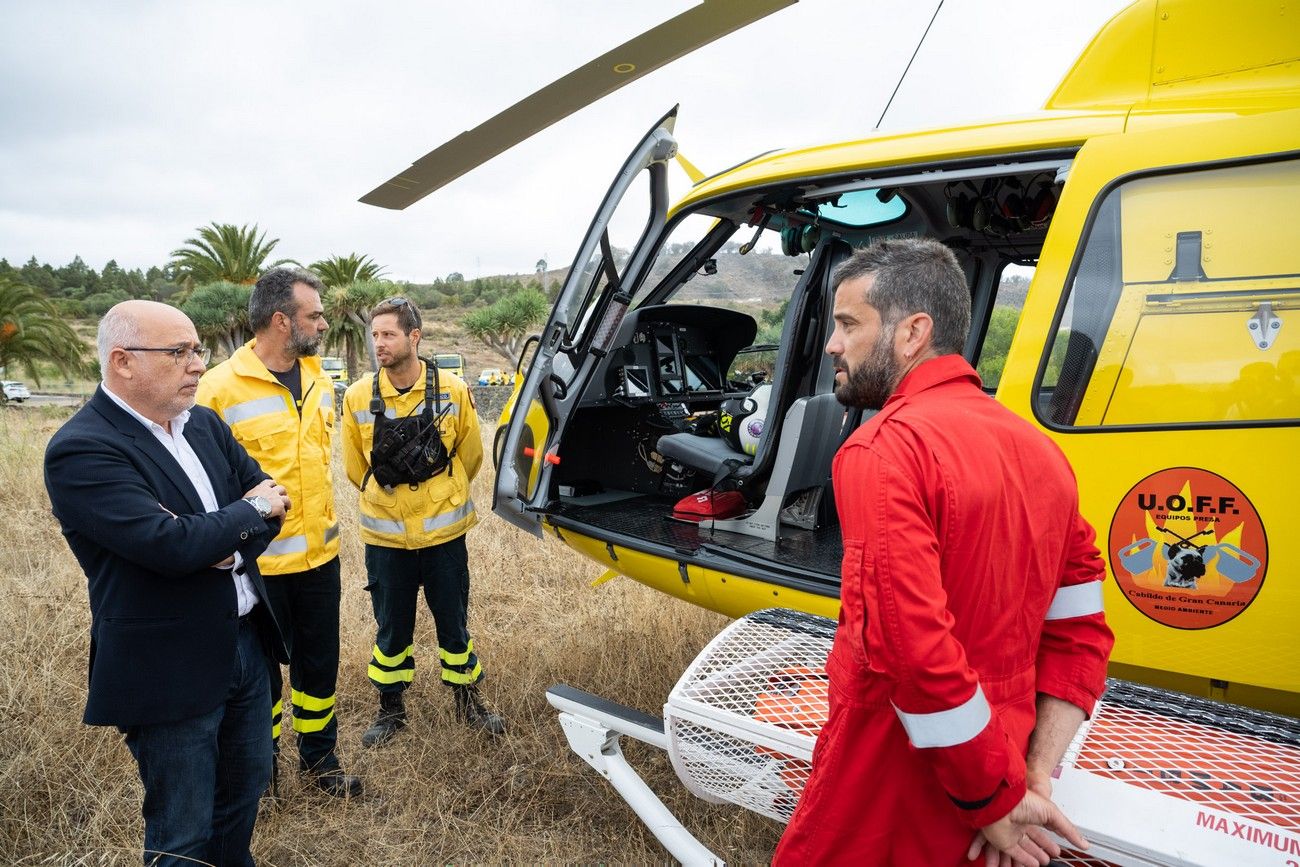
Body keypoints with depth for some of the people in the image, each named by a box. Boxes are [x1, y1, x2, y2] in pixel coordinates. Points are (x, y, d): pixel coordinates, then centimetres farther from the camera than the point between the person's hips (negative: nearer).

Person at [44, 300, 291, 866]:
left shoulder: (204, 424, 5)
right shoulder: (80, 451, -19)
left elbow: (272, 497, 4)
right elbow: (171, 544, -29)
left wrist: (228, 545, -15)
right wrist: (250, 511, -13)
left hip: (246, 641, 7)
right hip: (170, 671, -7)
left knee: (247, 787, 24)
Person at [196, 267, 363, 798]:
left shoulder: (318, 379, 4)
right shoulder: (220, 387, -16)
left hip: (318, 554, 5)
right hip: (257, 561, -5)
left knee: (319, 661, 17)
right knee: (259, 668, 15)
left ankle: (319, 755, 37)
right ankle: (260, 765, 37)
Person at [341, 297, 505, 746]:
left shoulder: (452, 391, -9)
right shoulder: (358, 397, -7)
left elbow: (471, 455, 6)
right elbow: (355, 467, 7)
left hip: (444, 533, 0)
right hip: (385, 537, 1)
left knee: (454, 625, 13)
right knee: (391, 629, 14)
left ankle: (468, 701, 33)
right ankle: (391, 709, 34)